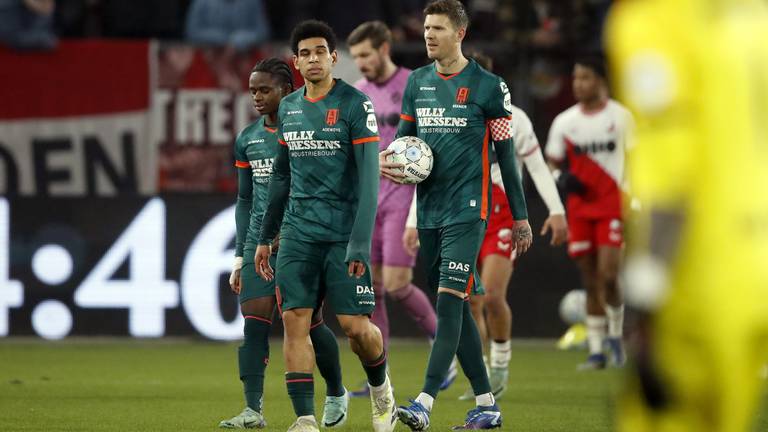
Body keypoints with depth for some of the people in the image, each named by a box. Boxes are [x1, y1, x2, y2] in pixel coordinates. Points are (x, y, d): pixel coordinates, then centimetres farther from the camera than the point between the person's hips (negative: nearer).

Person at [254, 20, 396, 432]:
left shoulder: (355, 105, -7)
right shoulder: (287, 108, 11)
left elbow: (369, 178, -12)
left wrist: (360, 243, -19)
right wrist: (265, 237, 20)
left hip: (343, 234, -5)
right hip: (298, 234, 5)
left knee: (355, 325, -7)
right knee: (295, 320, -6)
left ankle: (380, 387, 25)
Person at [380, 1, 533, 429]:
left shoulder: (487, 86, -4)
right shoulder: (417, 82, 11)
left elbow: (506, 153, 0)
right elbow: (406, 134, 19)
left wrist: (521, 217, 1)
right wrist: (386, 159, -5)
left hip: (467, 210, -6)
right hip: (429, 210, 6)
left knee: (450, 301, -15)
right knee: (455, 308, 8)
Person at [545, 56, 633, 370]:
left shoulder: (620, 117, 0)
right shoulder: (564, 122, 6)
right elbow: (552, 163, 14)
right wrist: (562, 178, -8)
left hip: (613, 205, -3)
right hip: (580, 208, 3)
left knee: (608, 275, -15)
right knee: (590, 281, 4)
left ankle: (616, 335, 8)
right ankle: (596, 351, 11)